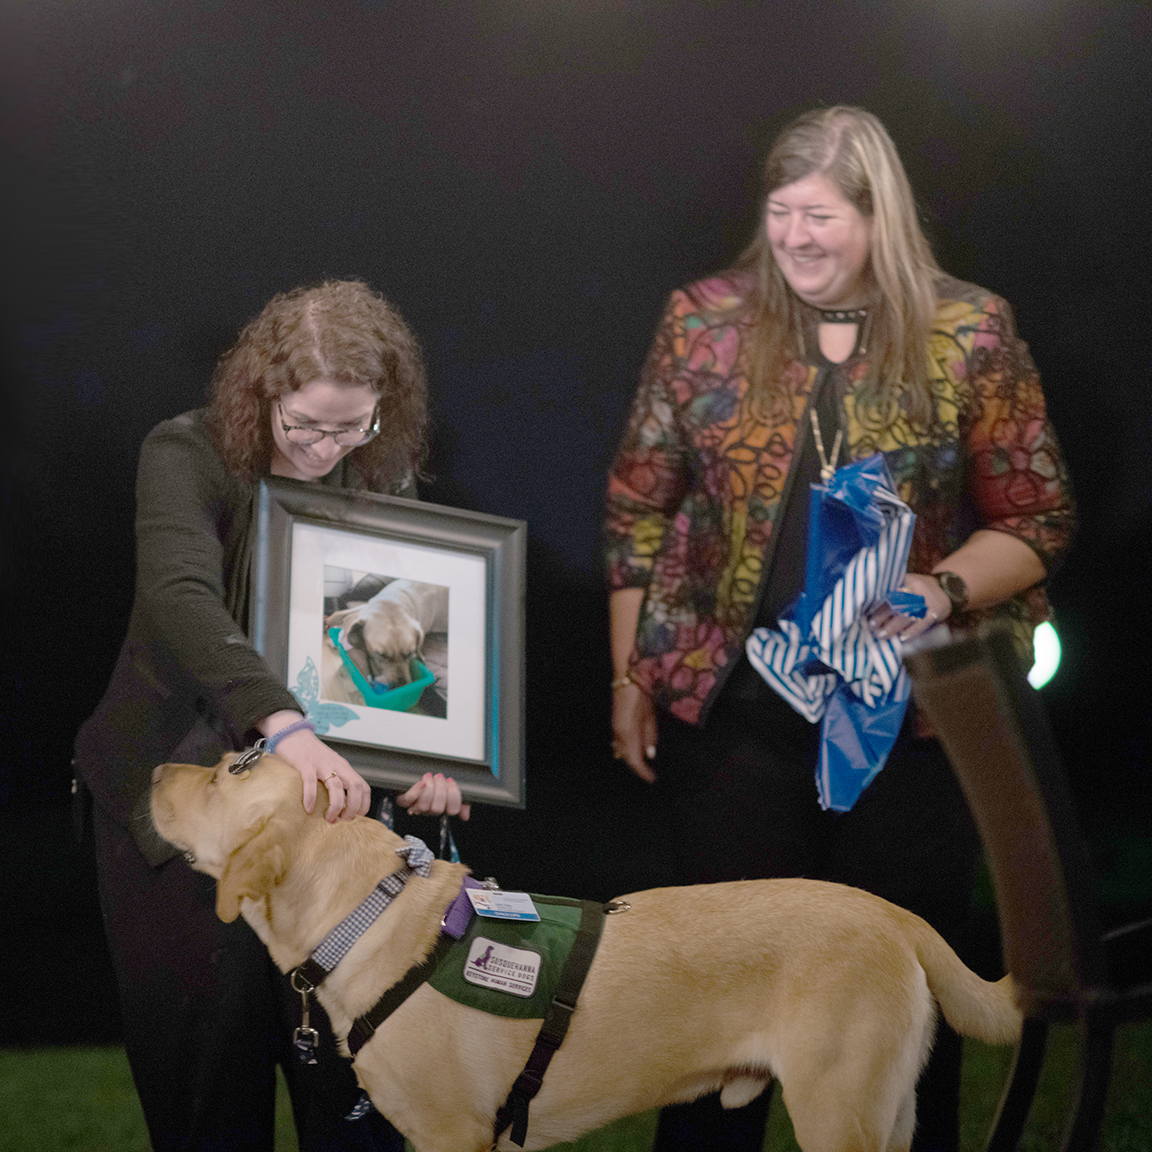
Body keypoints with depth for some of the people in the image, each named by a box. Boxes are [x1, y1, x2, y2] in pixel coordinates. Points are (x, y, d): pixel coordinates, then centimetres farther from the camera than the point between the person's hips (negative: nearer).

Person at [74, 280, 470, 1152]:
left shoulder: (384, 475, 0)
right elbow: (182, 598, -32)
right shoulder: (187, 456, -14)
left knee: (349, 1041, 2)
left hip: (324, 783, 3)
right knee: (203, 1036, 3)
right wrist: (283, 724, -45)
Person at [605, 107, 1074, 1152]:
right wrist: (631, 680, 5)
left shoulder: (970, 334, -3)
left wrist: (944, 590, -17)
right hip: (734, 710, 1)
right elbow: (639, 512, 7)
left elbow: (1037, 522, 1)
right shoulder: (705, 322, 1)